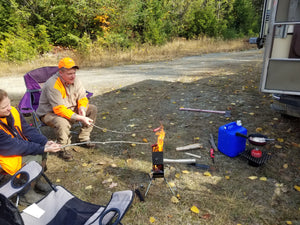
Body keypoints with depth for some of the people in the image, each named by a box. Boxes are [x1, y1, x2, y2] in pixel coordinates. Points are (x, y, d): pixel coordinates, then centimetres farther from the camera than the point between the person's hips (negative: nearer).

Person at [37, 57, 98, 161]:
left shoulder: (74, 80, -6)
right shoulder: (53, 85, -29)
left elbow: (82, 97, 1)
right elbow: (59, 109, -34)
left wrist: (82, 109, -23)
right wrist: (80, 118, -38)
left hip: (70, 109, 8)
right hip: (50, 113, -7)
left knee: (92, 109, -4)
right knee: (62, 122, -40)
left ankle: (84, 139, 4)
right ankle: (64, 150, -14)